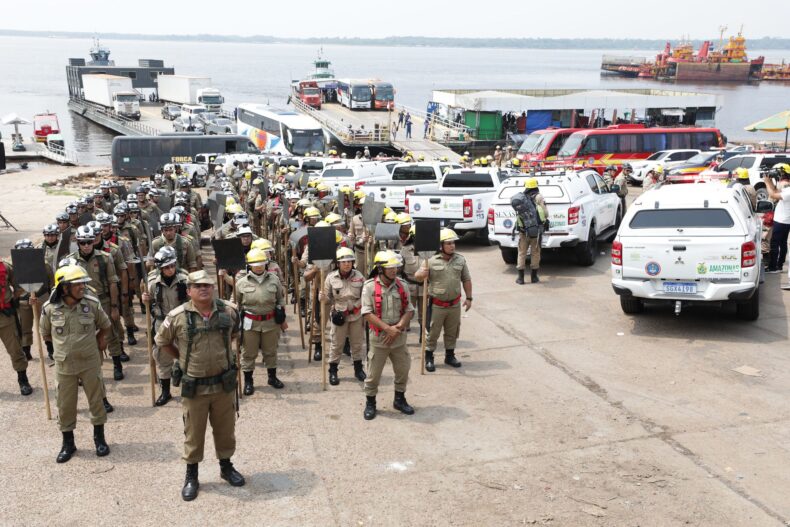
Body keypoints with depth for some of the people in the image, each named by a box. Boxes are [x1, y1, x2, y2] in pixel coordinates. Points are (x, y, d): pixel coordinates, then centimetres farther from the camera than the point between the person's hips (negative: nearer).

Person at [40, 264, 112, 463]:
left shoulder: (92, 304, -11)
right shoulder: (50, 308, -11)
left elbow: (106, 327, 7)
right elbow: (45, 334, 7)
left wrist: (97, 342, 3)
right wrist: (64, 343, 5)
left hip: (90, 362, 0)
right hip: (64, 365, 0)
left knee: (96, 400, 11)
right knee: (65, 405, 10)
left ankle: (99, 438, 28)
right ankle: (68, 443, 27)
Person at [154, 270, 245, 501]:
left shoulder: (228, 311, -6)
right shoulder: (177, 316, -13)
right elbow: (162, 341, 4)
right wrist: (182, 358, 6)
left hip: (224, 383, 2)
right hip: (194, 386, -2)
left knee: (225, 428, 16)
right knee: (193, 433, 10)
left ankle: (226, 467, 36)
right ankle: (191, 476, 26)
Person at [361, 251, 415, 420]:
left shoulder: (402, 285, 1)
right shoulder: (370, 286, -10)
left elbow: (409, 310, 2)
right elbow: (367, 313, -14)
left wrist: (399, 326, -15)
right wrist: (387, 328, -20)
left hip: (399, 337, 4)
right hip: (379, 337, -3)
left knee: (403, 370, 13)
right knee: (374, 373, 5)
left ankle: (399, 400, 33)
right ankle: (370, 403, 23)